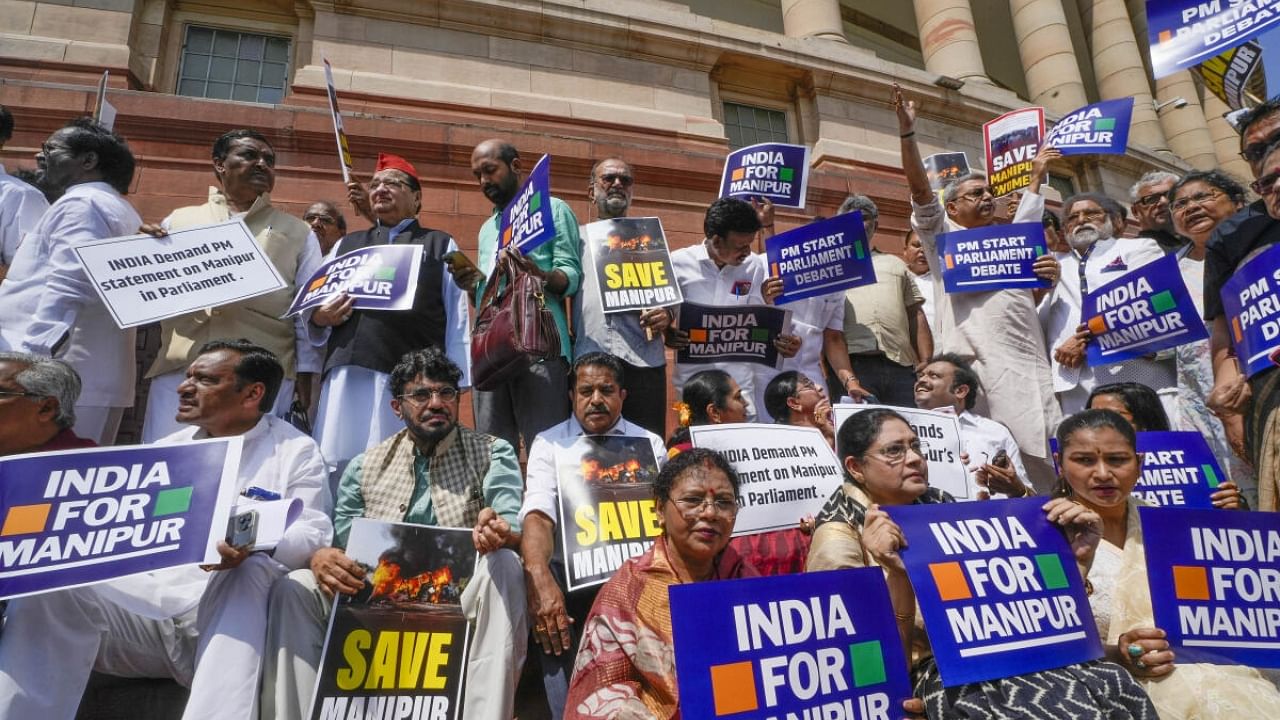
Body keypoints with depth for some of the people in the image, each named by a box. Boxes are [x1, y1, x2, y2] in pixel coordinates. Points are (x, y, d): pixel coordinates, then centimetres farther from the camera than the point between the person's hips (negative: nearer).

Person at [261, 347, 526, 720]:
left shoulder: (492, 452, 5)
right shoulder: (366, 465, 12)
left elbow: (514, 528, -10)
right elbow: (337, 538, 7)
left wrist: (497, 531, -37)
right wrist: (321, 557, -20)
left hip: (461, 598, -2)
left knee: (503, 565, -33)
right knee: (294, 588, -18)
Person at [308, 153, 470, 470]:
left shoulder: (441, 245, 16)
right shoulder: (346, 244, 26)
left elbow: (457, 321, 8)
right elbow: (315, 309, 22)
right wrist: (319, 318, -2)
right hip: (347, 377, 3)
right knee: (340, 469, -1)